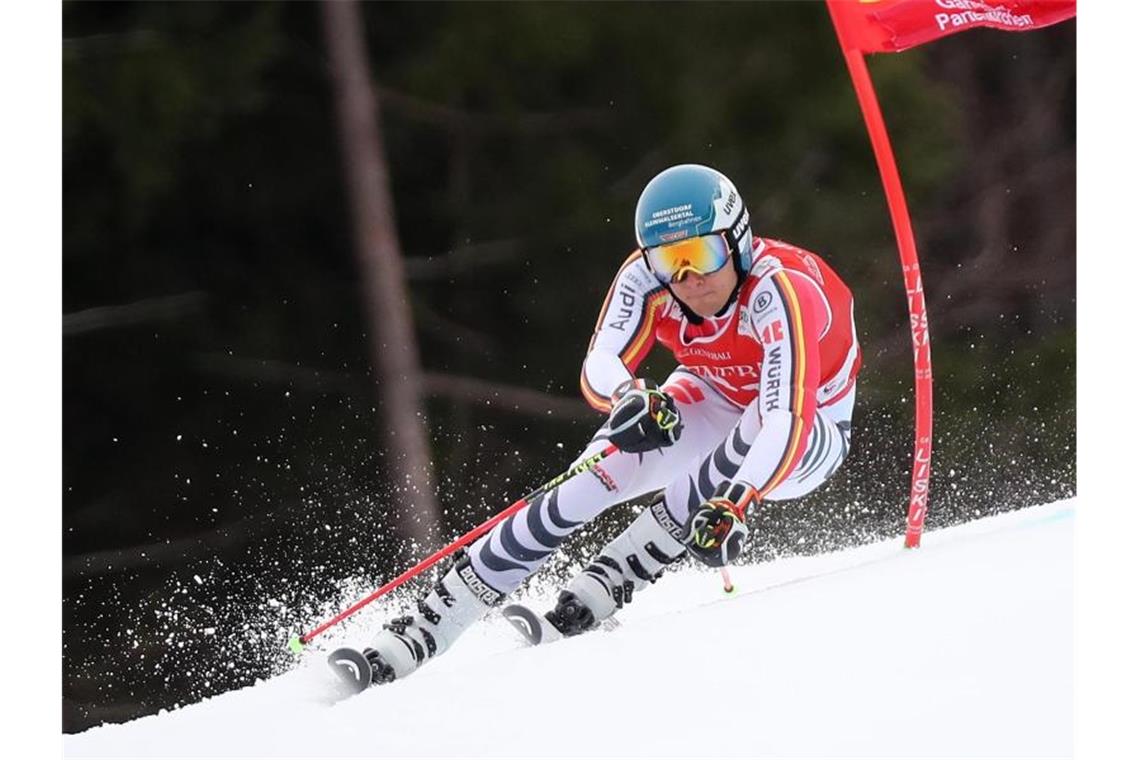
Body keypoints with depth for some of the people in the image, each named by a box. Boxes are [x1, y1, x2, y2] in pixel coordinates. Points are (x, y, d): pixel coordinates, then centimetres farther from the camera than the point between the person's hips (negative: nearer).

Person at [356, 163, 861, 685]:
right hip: (713, 401, 4)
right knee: (583, 488, -19)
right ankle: (426, 629, -16)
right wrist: (629, 398, -51)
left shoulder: (778, 291, -37)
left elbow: (788, 420, -48)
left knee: (752, 434, -39)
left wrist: (733, 504, -64)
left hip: (811, 430, -4)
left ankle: (609, 584, -29)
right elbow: (599, 369, -26)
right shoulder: (646, 277, -23)